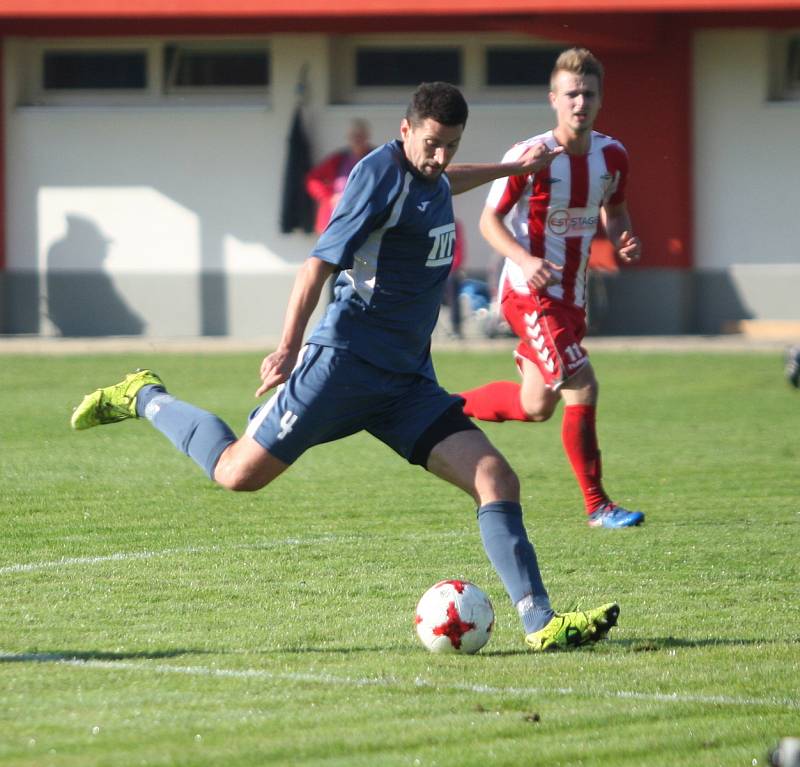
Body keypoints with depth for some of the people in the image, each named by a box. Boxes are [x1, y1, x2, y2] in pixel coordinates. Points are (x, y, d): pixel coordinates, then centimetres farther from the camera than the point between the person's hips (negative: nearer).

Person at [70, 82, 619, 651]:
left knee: (497, 479, -8)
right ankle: (146, 398, 23)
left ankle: (541, 623, -10)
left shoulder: (430, 177, 12)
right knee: (238, 473, -3)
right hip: (347, 362, -7)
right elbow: (321, 262, -19)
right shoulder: (381, 173, -13)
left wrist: (513, 169, 52)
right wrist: (288, 348, -26)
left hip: (408, 379, 7)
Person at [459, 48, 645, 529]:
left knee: (536, 407, 14)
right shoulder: (530, 157, -16)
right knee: (582, 387, -18)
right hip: (530, 292, -7)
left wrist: (623, 237, -4)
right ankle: (597, 505, -5)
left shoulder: (612, 156, 1)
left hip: (572, 295, 7)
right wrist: (525, 259, -27)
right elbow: (490, 219, -9)